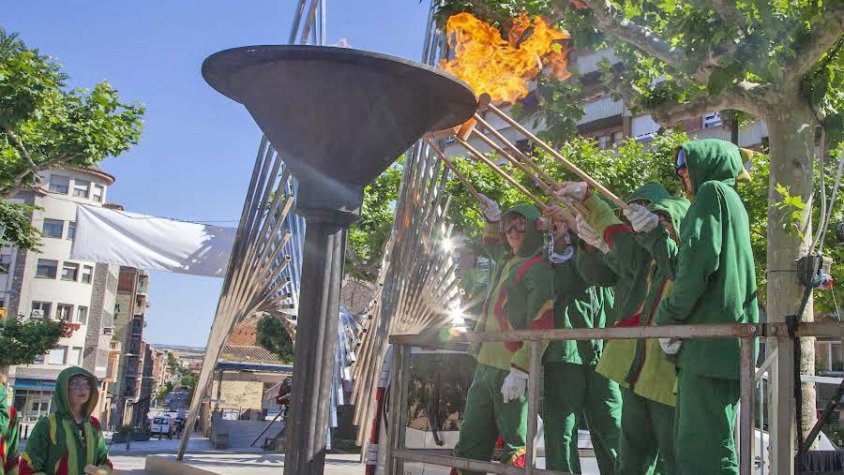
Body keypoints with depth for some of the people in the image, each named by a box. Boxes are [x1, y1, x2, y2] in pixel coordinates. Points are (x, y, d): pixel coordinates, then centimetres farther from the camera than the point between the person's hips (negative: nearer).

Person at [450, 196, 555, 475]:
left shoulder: (539, 268, -8)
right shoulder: (505, 259, 17)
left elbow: (540, 325, -17)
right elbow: (490, 242, 43)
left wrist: (520, 369, -23)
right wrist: (493, 220, 24)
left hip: (513, 371, -8)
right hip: (486, 365, 9)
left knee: (514, 445, -2)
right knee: (470, 443, 9)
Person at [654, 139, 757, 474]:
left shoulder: (713, 192, -3)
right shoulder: (732, 202, 25)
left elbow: (697, 261, -15)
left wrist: (668, 316, -8)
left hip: (709, 339, -10)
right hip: (726, 342, 10)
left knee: (704, 448, -10)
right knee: (692, 442, 12)